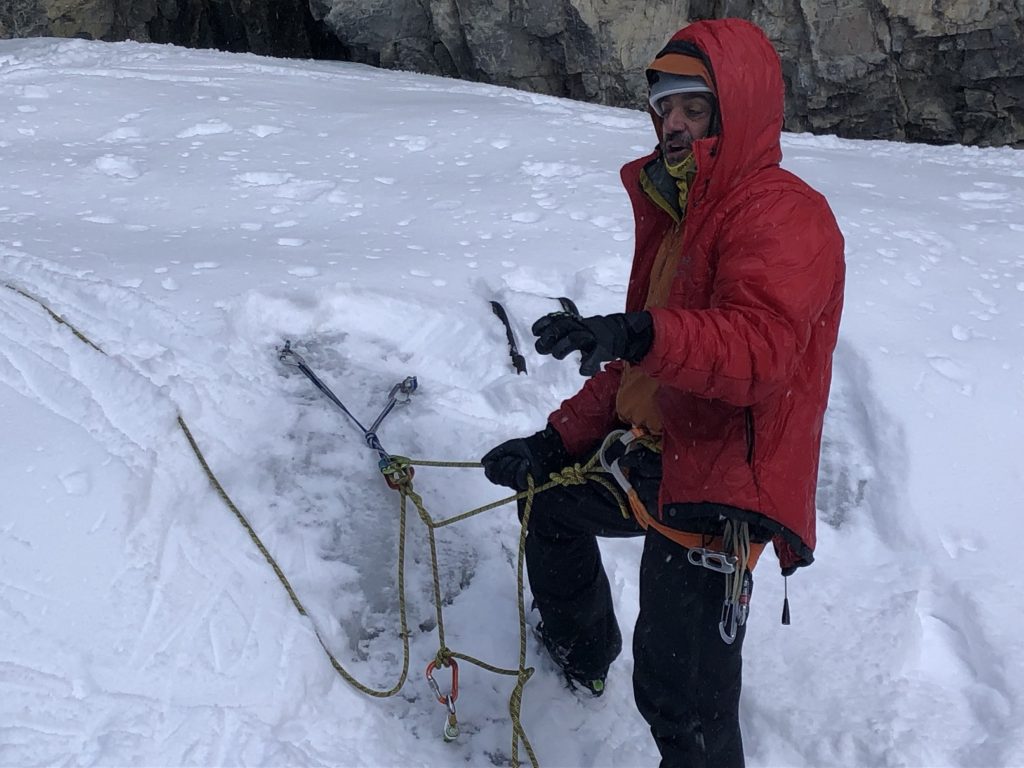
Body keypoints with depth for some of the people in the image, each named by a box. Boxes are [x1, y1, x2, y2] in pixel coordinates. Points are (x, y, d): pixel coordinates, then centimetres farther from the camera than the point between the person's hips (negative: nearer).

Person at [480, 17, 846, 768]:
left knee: (682, 697, -16)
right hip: (649, 457, 10)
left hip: (718, 488, -10)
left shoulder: (783, 213, -14)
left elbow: (758, 348, -32)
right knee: (547, 500, 31)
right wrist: (556, 439, 11)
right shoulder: (676, 213, 17)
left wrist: (640, 335, -49)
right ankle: (581, 651, 51)